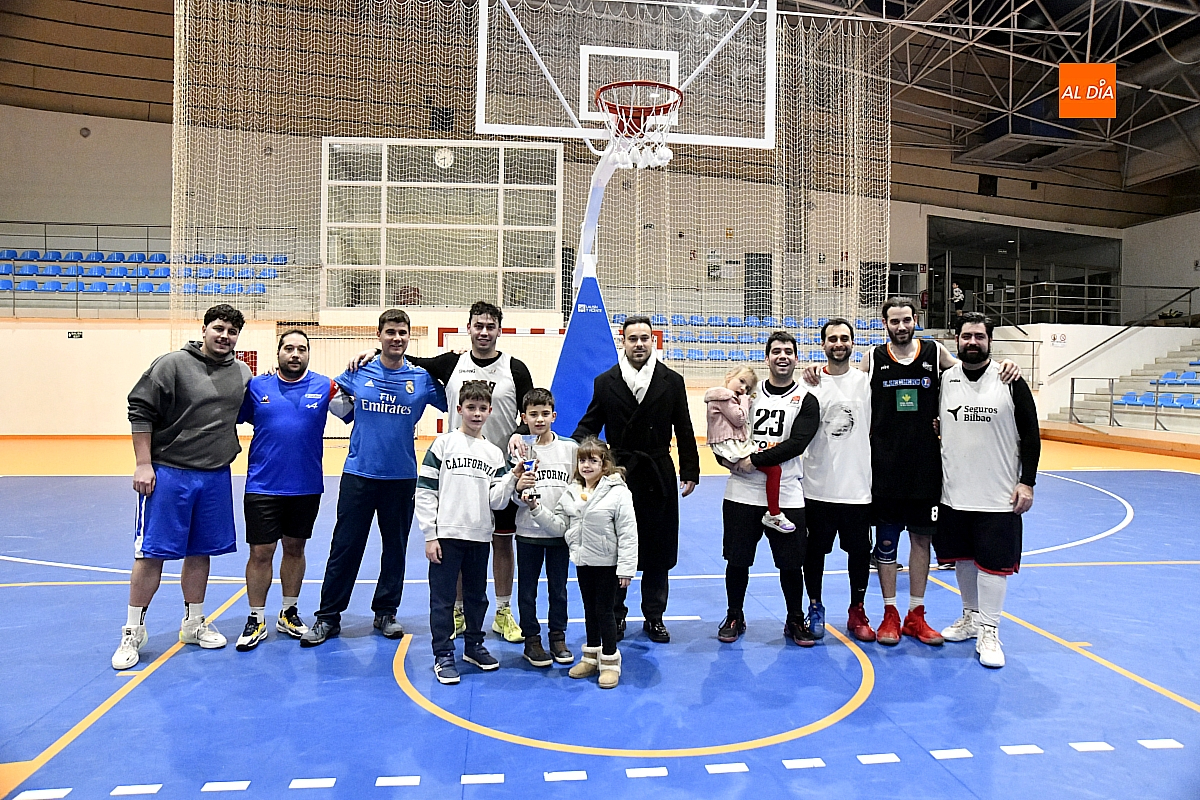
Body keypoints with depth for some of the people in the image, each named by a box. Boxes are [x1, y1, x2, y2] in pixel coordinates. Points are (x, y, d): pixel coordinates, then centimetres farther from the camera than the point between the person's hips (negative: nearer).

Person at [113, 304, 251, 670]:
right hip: (168, 474, -4)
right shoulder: (173, 364, -7)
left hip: (216, 477, 5)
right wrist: (143, 464, -11)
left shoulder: (242, 373, 8)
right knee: (152, 553, 0)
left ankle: (194, 624, 27)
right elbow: (141, 411, -8)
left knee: (201, 553, 13)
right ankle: (133, 632, 13)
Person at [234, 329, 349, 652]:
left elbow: (353, 411, 4)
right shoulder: (256, 387, 1)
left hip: (306, 488, 1)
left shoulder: (324, 387, 0)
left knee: (295, 549, 14)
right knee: (260, 553, 2)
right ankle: (256, 620, 18)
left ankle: (289, 613, 30)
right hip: (263, 488, -1)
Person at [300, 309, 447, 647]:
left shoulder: (422, 378, 1)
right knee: (345, 546, 2)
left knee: (395, 547, 11)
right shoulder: (359, 372, 2)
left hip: (402, 476, 1)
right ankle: (328, 616, 14)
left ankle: (386, 612, 26)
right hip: (358, 473, -1)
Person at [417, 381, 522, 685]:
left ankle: (473, 645, 31)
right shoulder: (443, 444, -2)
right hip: (446, 534, -4)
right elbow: (425, 492, -4)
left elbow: (496, 501, 2)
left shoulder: (494, 453, 8)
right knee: (443, 597, 2)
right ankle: (443, 655, 13)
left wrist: (512, 478, -14)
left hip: (480, 536, 4)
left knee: (477, 595, 15)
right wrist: (430, 536, -8)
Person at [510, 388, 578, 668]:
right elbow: (511, 496, 1)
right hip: (528, 531, 0)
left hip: (561, 531, 1)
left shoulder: (570, 448, 0)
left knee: (558, 588, 12)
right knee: (527, 590, 8)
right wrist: (519, 488, -21)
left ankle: (558, 638, 26)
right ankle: (531, 640, 21)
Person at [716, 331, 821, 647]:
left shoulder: (806, 401, 2)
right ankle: (735, 617, 27)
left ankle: (795, 621, 25)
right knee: (737, 559, 8)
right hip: (742, 493, 2)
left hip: (786, 496, -2)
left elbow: (796, 443, -11)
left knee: (791, 563, 5)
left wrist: (754, 460, -17)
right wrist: (729, 458, -7)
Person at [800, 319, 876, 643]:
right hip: (818, 486, -1)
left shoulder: (868, 382, 3)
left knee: (860, 552, 10)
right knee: (814, 550, 9)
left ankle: (857, 612, 27)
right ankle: (815, 608, 28)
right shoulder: (811, 383, 0)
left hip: (858, 486, 1)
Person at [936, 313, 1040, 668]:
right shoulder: (943, 380, 2)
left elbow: (1031, 436, 0)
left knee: (993, 563, 0)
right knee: (962, 558, 14)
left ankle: (989, 632, 13)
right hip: (953, 494, 3)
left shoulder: (1011, 382, -3)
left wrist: (1027, 482, -6)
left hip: (998, 496, -3)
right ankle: (971, 617, 33)